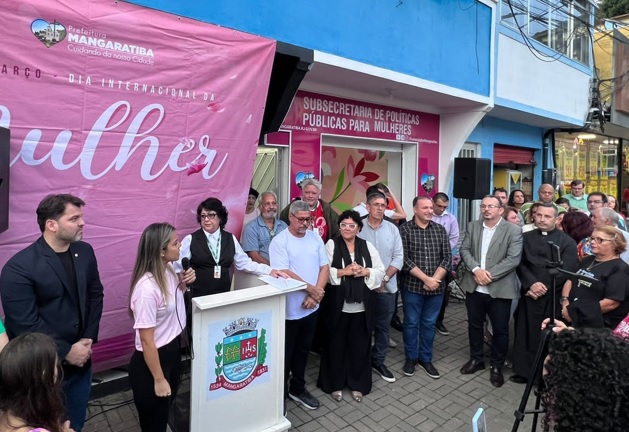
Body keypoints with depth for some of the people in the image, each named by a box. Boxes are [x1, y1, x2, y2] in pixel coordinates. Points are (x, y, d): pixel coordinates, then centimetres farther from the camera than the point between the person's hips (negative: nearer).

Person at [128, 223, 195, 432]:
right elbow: (146, 340, -25)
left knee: (165, 413, 29)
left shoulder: (168, 270, -6)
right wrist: (158, 379, -16)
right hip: (152, 360, -8)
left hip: (172, 350, 8)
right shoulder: (147, 288, -31)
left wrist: (183, 284, -6)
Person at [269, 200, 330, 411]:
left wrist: (316, 293, -11)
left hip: (311, 306, 5)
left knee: (303, 350, 20)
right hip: (289, 308, -5)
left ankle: (298, 388, 38)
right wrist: (311, 288, -17)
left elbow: (325, 267, 2)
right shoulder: (280, 241, -13)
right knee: (286, 352, 10)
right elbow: (283, 273, -20)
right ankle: (280, 392, 29)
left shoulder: (315, 238, 4)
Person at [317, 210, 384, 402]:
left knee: (360, 346, 12)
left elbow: (380, 271, 5)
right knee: (336, 345, 10)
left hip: (362, 306, 3)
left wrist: (365, 272, -12)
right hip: (338, 306, -2)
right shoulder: (331, 245, -1)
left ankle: (358, 384, 30)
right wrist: (343, 271, -20)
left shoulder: (367, 246, 8)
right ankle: (335, 384, 28)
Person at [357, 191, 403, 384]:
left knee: (383, 326, 14)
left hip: (387, 287, 3)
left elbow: (398, 257, 0)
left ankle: (378, 361, 30)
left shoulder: (392, 229, 3)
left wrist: (384, 278, -9)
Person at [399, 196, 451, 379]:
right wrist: (425, 279, -16)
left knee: (429, 324, 14)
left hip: (436, 287, 3)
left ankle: (426, 358, 30)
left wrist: (435, 279, -11)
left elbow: (447, 258, 1)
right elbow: (404, 259, -12)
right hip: (412, 286, -3)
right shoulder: (405, 230, -6)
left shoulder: (440, 230, 5)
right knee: (411, 323, 9)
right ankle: (411, 358, 27)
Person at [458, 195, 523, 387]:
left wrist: (490, 275, -19)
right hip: (474, 287, 4)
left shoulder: (513, 230, -7)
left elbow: (513, 259, -14)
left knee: (500, 330, 9)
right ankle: (476, 359, 37)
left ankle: (496, 366, 29)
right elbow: (464, 250, 0)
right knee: (474, 325, 17)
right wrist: (476, 269, -16)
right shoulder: (472, 226, 6)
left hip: (499, 289, -3)